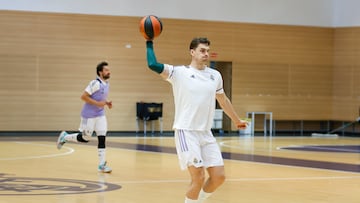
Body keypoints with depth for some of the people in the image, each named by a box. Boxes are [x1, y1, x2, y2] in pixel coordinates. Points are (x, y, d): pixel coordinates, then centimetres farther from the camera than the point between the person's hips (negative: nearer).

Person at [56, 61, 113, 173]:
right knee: (85, 138, 4)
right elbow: (83, 96, -21)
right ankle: (65, 137, 29)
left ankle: (102, 165, 0)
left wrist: (107, 102, 4)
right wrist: (97, 103, -25)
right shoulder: (95, 83, -20)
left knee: (102, 138, -2)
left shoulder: (106, 84, 7)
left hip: (100, 115, 7)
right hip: (89, 115, -7)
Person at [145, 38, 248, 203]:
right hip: (186, 132, -6)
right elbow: (153, 65, -20)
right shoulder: (179, 72, -6)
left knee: (219, 176, 2)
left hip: (206, 133, 6)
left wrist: (237, 120, 35)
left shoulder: (215, 75, 10)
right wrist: (149, 43, -9)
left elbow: (223, 100, 26)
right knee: (198, 178, -12)